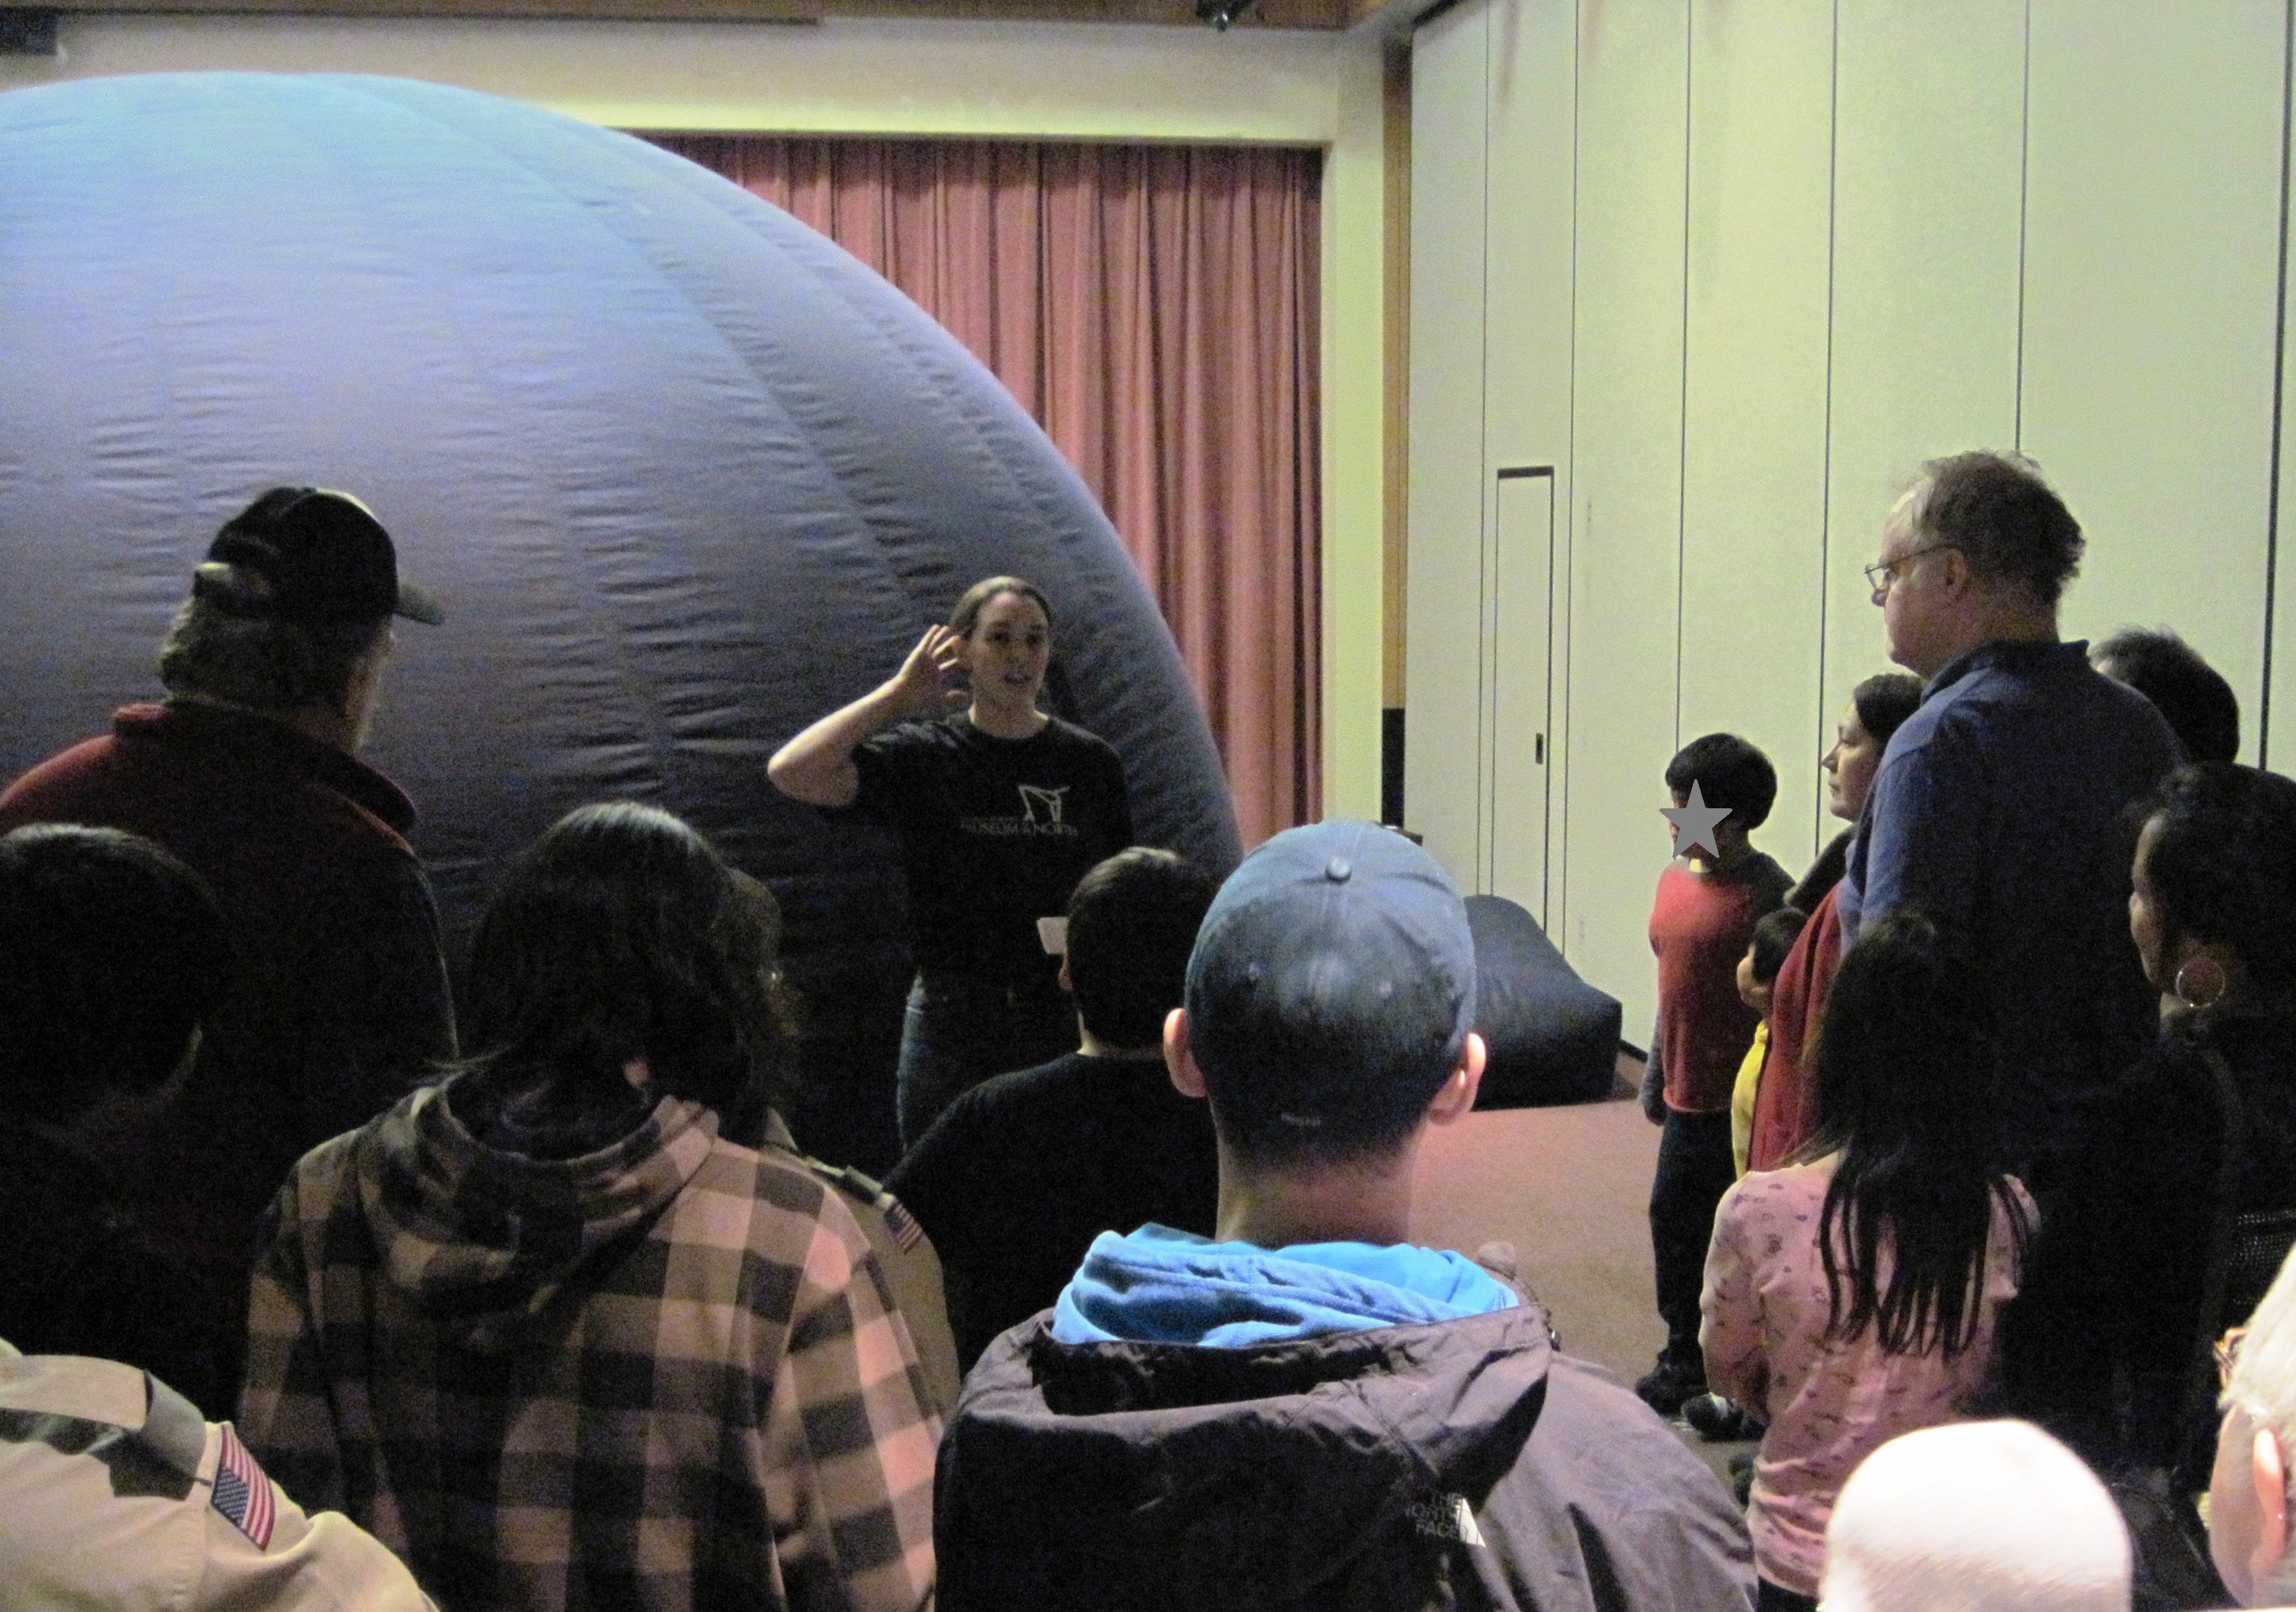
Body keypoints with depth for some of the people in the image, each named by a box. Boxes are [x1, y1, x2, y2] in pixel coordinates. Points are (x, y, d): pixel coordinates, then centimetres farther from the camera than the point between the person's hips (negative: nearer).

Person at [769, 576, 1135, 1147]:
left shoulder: (1089, 762, 6)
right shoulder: (923, 756, 0)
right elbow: (791, 773, -15)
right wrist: (898, 695, -10)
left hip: (1066, 1020, 1)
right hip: (952, 1022, -1)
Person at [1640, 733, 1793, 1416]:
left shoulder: (1765, 894, -17)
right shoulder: (1677, 877, 8)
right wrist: (1655, 1072, 21)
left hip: (1737, 1102, -8)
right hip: (1689, 1094, 8)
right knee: (1675, 1219, 17)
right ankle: (1686, 1355, 33)